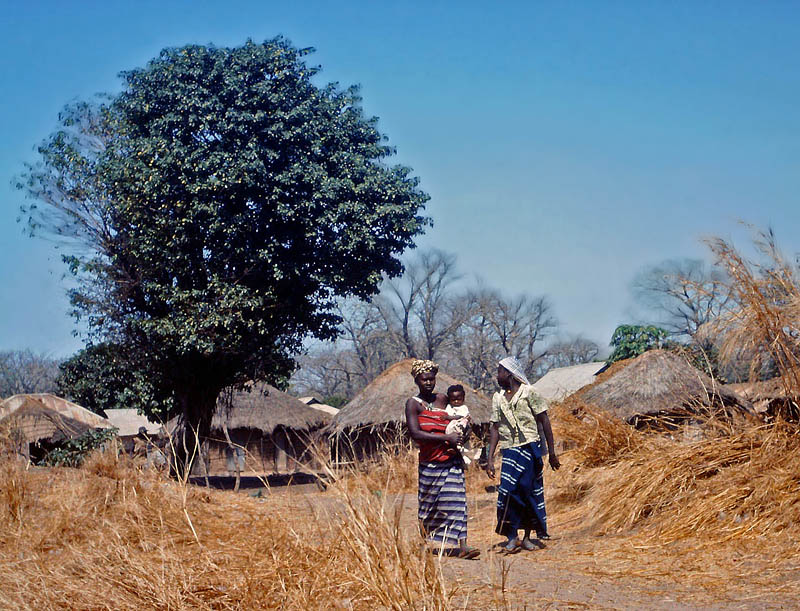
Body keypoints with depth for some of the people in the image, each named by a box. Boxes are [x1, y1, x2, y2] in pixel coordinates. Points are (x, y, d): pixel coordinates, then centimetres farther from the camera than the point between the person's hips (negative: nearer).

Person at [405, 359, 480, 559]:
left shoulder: (443, 399, 12)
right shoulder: (413, 404, -3)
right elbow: (415, 434, -16)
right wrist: (446, 438, -18)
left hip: (451, 459, 3)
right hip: (430, 462, -3)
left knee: (455, 501, -6)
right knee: (430, 503, 6)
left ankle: (461, 544, -11)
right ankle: (428, 541, 24)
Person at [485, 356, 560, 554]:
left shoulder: (528, 393, -2)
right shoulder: (498, 398, 13)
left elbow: (544, 422, -1)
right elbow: (495, 428, 11)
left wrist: (552, 452, -3)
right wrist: (490, 458, 3)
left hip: (530, 447, -4)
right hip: (509, 450, 4)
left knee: (529, 492, -5)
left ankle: (527, 537, 5)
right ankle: (517, 537, 0)